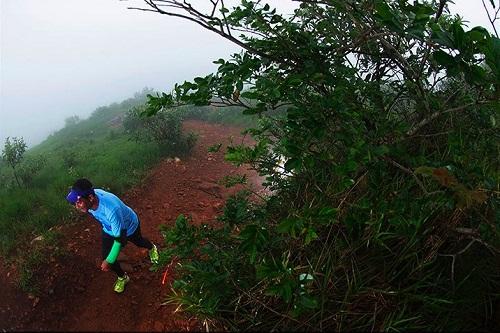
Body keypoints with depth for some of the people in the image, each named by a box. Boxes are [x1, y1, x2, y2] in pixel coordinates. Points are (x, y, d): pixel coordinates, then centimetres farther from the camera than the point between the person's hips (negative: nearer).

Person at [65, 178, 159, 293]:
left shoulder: (111, 209, -50)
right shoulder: (89, 199, -30)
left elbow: (120, 238, -37)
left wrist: (109, 260, -30)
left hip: (129, 226, -4)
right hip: (109, 229, 5)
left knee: (139, 242, 26)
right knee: (106, 257, 2)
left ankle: (152, 248, 63)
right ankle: (122, 277, 32)